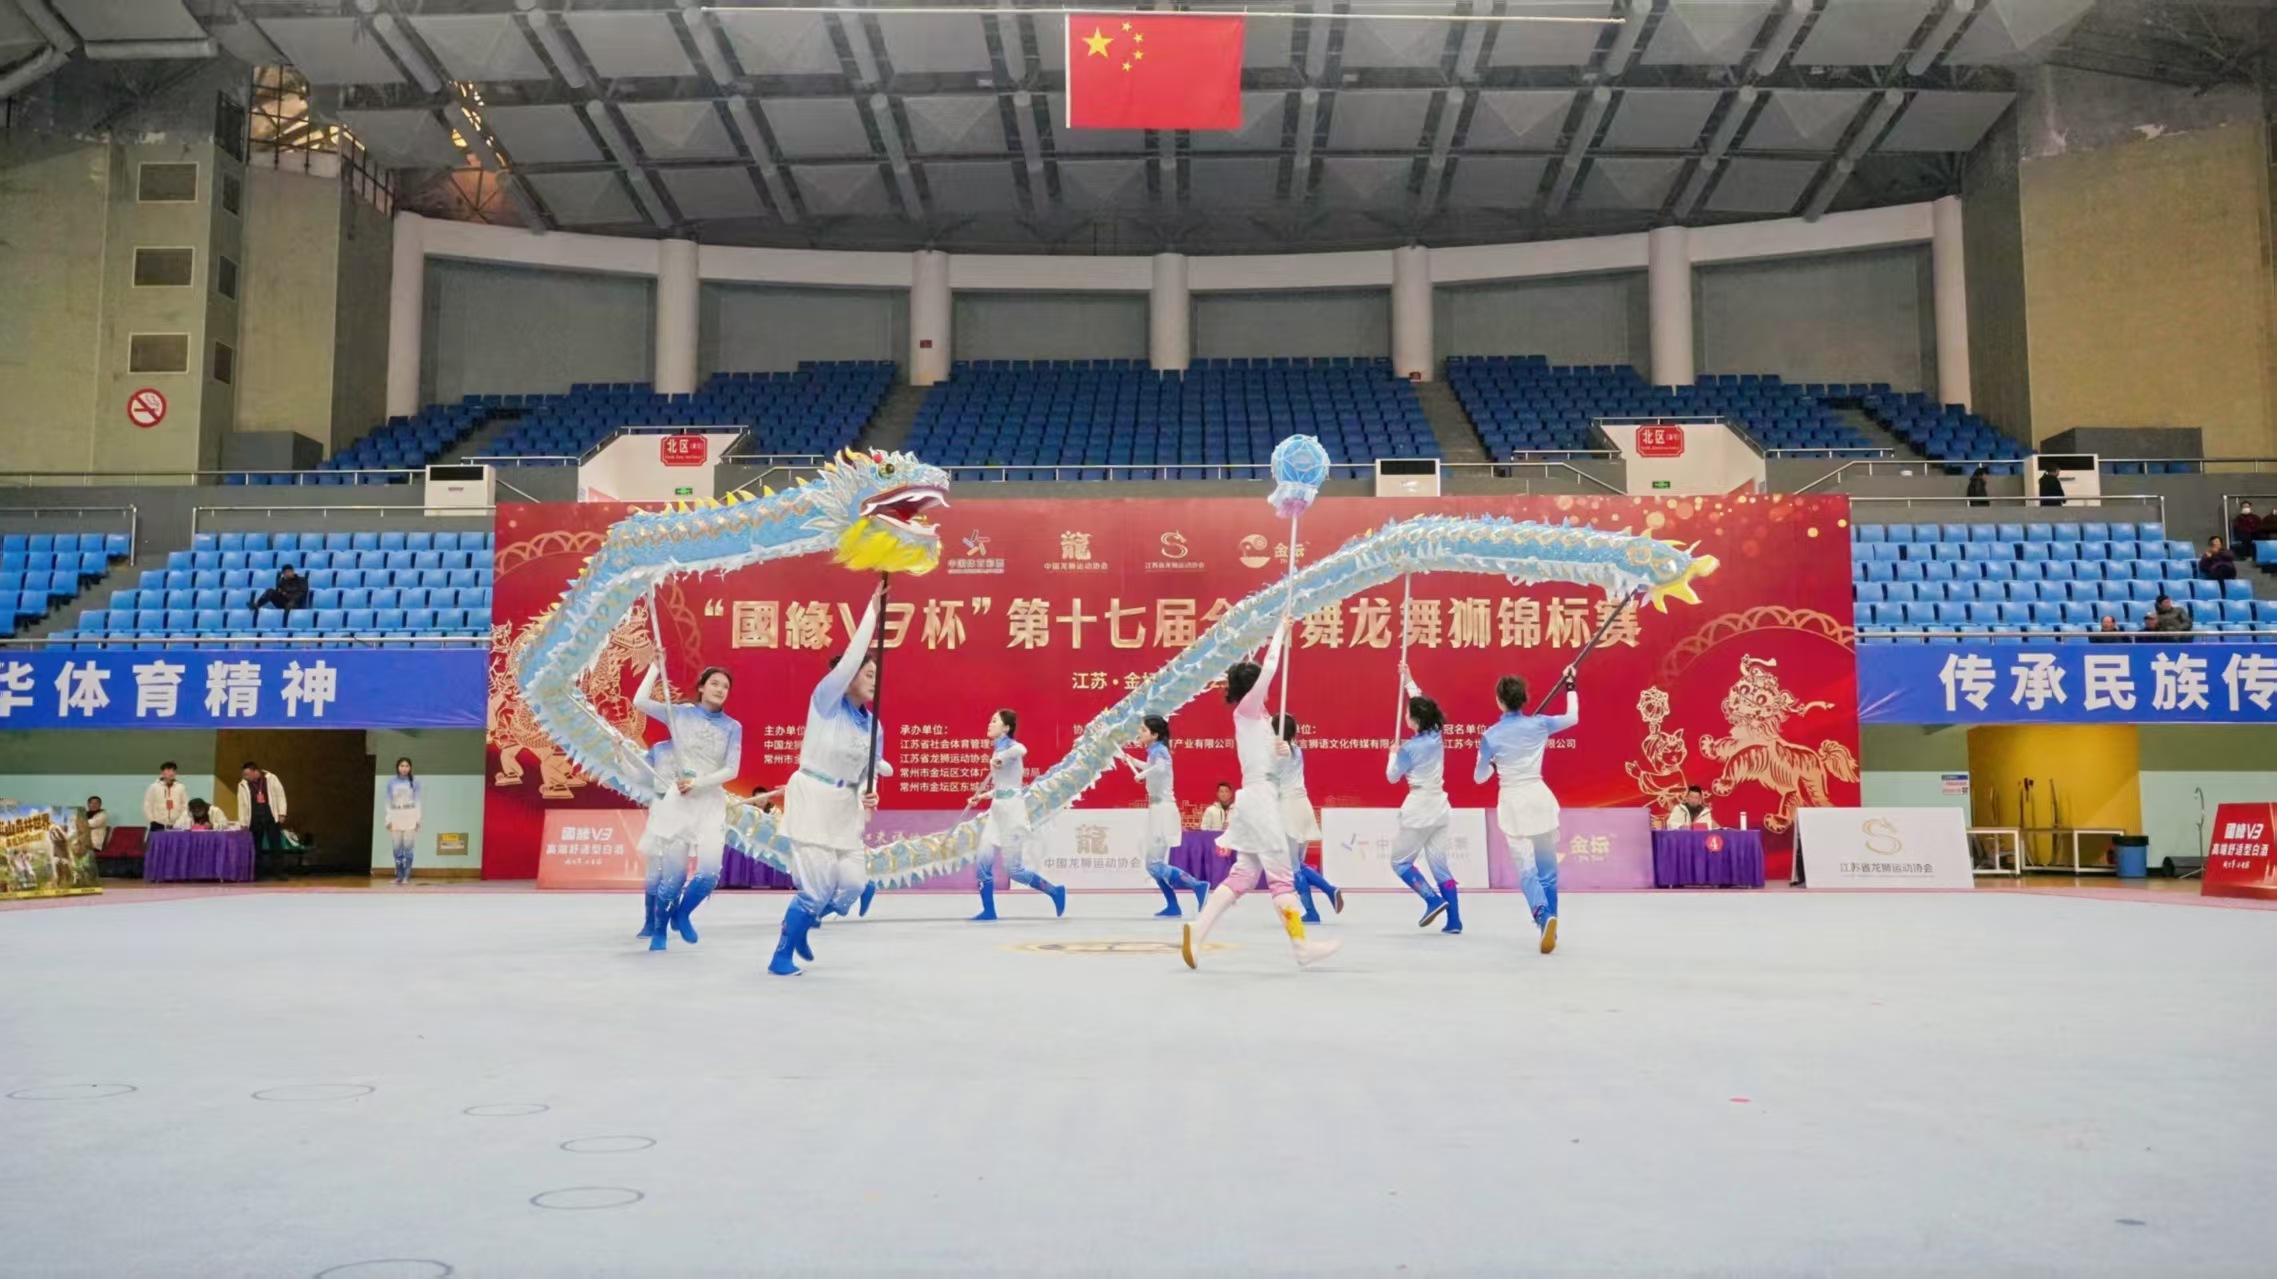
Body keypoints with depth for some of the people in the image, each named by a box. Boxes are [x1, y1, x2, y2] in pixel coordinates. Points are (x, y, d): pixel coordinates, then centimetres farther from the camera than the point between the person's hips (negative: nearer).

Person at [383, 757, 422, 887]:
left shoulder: (414, 782, 1)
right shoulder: (391, 782, 5)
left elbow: (417, 802, 2)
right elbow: (389, 802, 7)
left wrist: (418, 819, -3)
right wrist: (388, 820, 2)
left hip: (410, 818, -2)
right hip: (396, 818, 2)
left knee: (408, 848, -5)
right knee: (397, 849, 3)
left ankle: (406, 876, -1)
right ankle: (399, 876, 9)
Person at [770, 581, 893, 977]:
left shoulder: (872, 725, 7)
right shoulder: (826, 701, -9)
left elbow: (870, 773, 11)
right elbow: (852, 655, -20)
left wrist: (869, 799, -11)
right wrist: (873, 610, -17)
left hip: (846, 807, 7)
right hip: (812, 798, -6)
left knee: (853, 882, 1)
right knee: (818, 885, -11)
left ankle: (800, 925, 29)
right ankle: (781, 956, 5)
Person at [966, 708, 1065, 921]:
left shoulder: (1009, 746, -11)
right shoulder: (998, 749, 15)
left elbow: (1022, 750, -38)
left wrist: (1000, 758, -37)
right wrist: (980, 797, 19)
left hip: (1011, 809, -9)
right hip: (997, 809, 9)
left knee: (1013, 869, -5)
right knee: (983, 864, 1)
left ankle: (1055, 891, 12)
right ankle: (989, 911, 9)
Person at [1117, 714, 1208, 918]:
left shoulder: (1159, 750, -14)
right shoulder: (1155, 751, 13)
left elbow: (1161, 767, -39)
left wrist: (1142, 774, -24)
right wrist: (1134, 761, 35)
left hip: (1163, 810, -10)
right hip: (1157, 810, 10)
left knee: (1156, 865, -13)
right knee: (1154, 865, 12)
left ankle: (1198, 886, -12)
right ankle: (1172, 907, 15)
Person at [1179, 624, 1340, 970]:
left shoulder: (1255, 717, 18)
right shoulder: (1246, 709, -5)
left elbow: (1270, 760, 20)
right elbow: (1269, 668, -14)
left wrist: (1282, 750, -1)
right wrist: (1281, 630, -3)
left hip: (1259, 799, 9)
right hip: (1259, 798, -9)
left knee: (1244, 875, 6)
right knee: (1281, 874, -7)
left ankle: (1198, 931, 1)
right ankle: (1301, 945, -6)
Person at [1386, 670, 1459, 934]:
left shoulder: (1409, 748, -17)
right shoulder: (1436, 736, 0)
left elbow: (1392, 776, -1)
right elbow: (1421, 704, 18)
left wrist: (1393, 753, 16)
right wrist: (1408, 681, 26)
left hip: (1419, 808, -7)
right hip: (1439, 807, 7)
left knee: (1400, 862, 6)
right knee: (1440, 865, 8)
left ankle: (1433, 900, -9)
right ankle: (1454, 920, 3)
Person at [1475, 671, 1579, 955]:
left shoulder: (1491, 736, -6)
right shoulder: (1539, 724, -3)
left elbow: (1479, 777, 5)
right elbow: (1573, 717, 18)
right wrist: (1570, 685, 29)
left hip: (1513, 803, -2)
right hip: (1539, 798, 2)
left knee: (1526, 868, -5)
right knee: (1547, 868, 13)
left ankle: (1544, 915, -30)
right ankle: (1549, 923, 17)